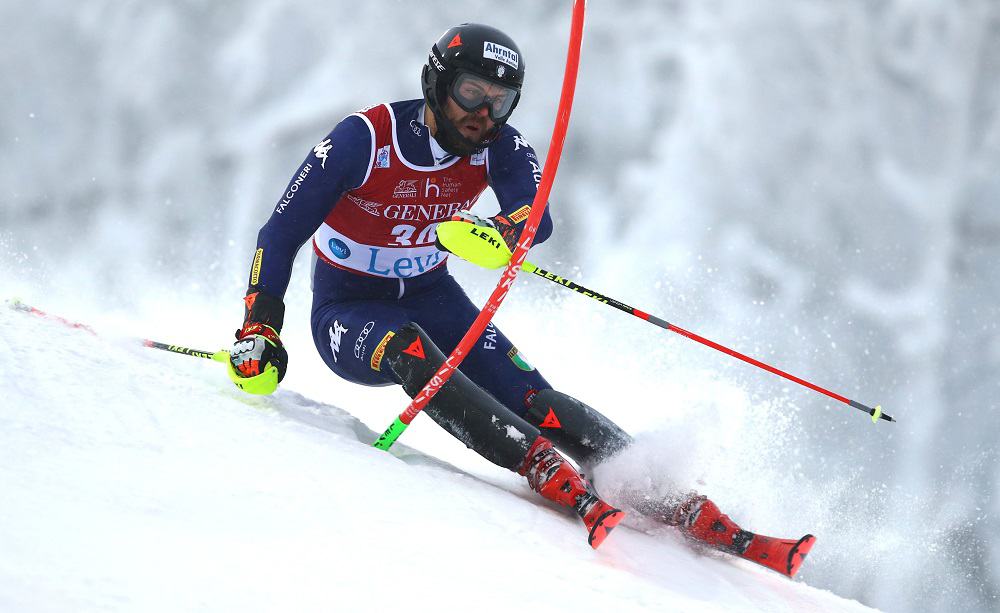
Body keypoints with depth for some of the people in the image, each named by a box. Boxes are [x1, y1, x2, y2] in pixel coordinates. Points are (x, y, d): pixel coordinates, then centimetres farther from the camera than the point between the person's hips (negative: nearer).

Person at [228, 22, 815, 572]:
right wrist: (259, 328, -26)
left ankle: (672, 499, -27)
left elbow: (537, 219, -30)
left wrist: (499, 232, -53)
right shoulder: (364, 139, -21)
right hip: (349, 311, -4)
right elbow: (282, 233, -16)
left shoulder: (499, 147, -10)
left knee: (530, 397, -20)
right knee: (408, 349, -39)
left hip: (431, 297, 4)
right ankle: (549, 472, -52)